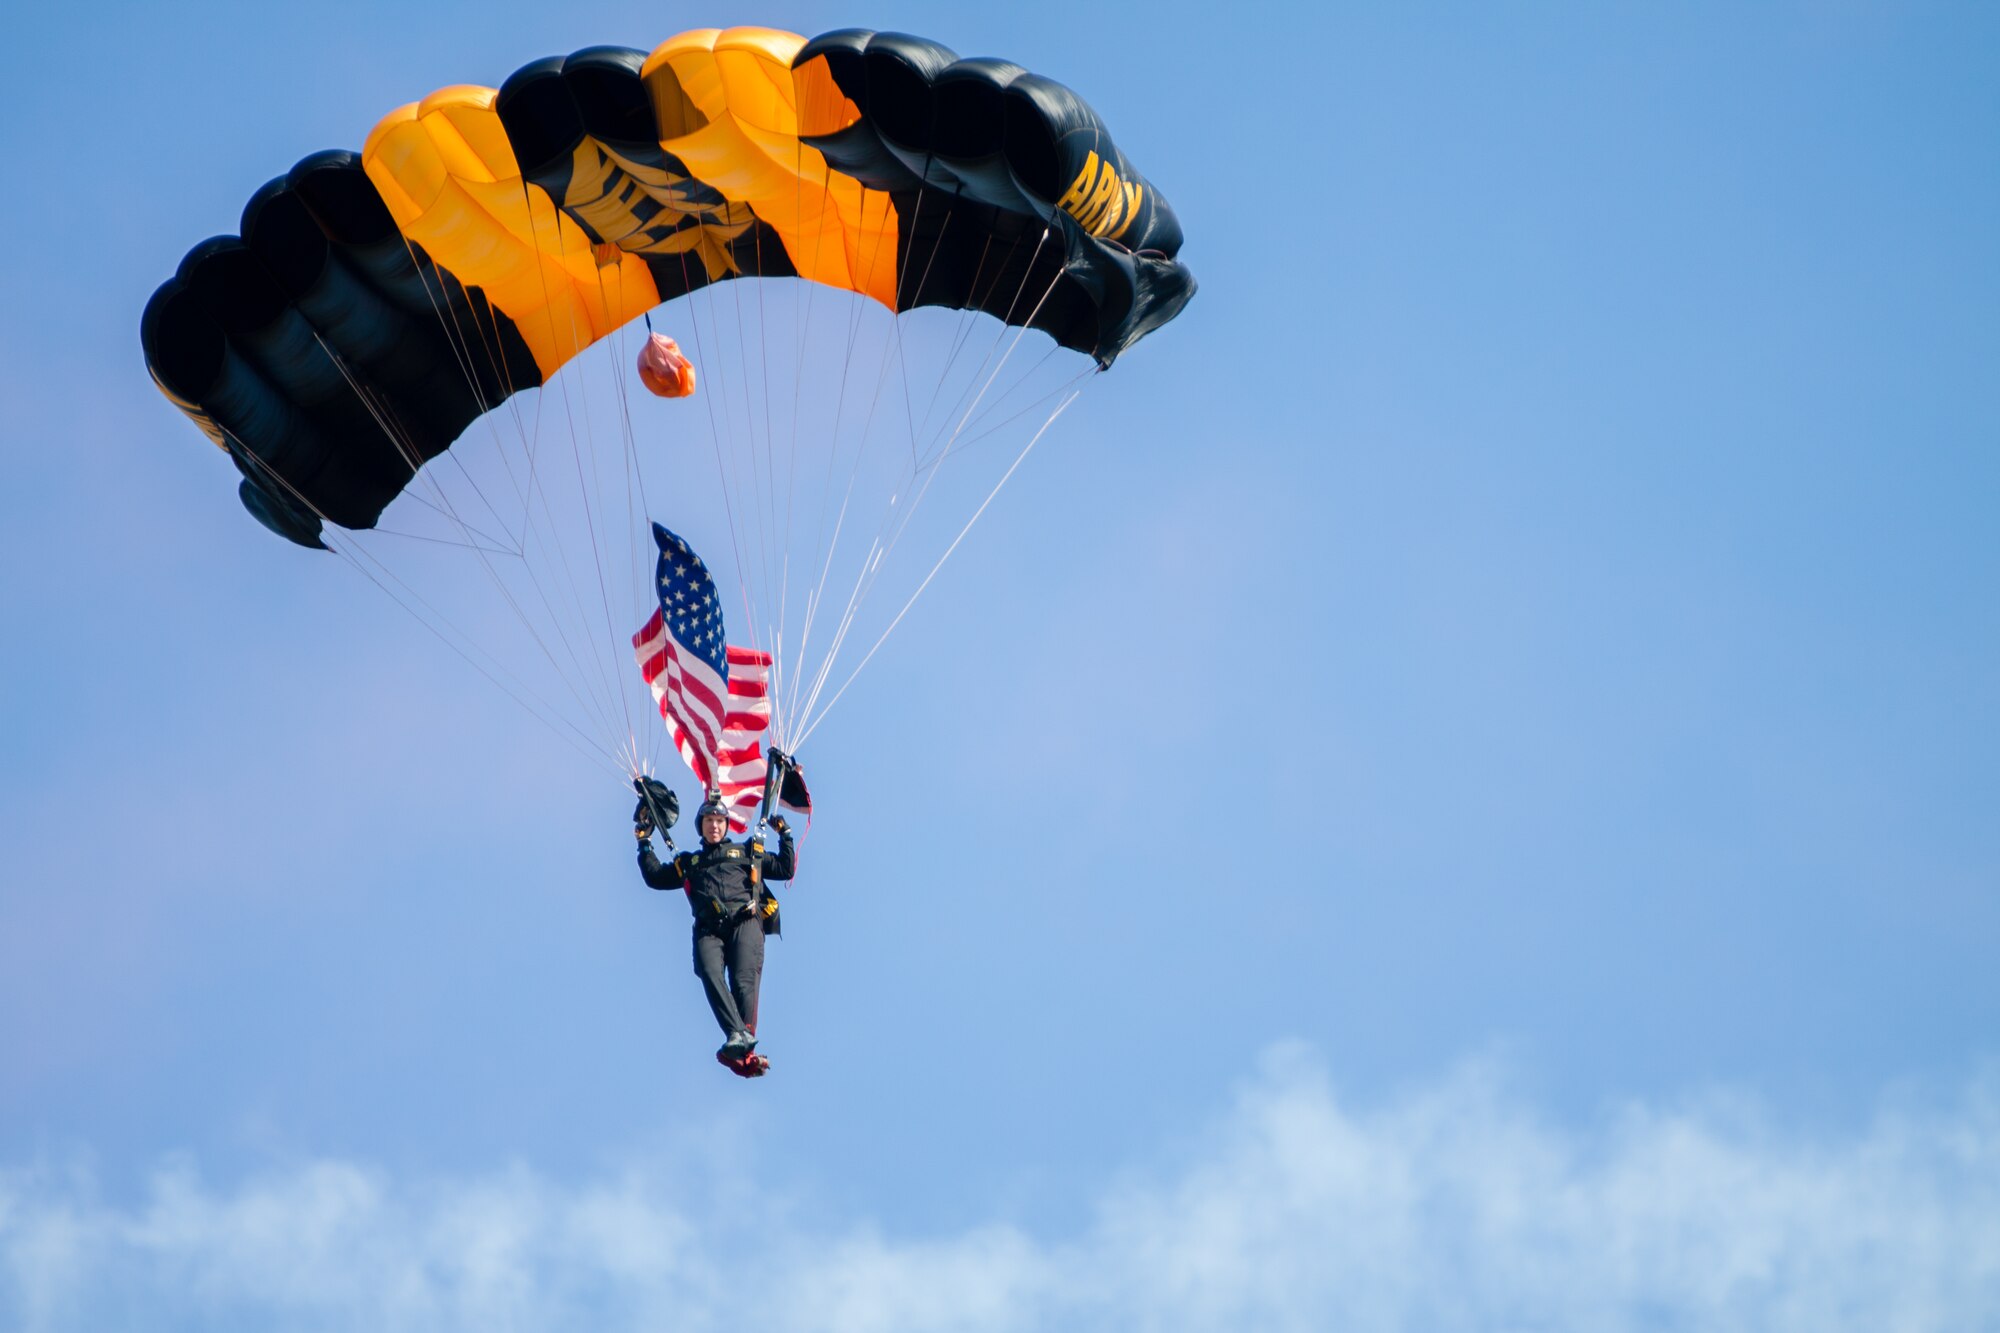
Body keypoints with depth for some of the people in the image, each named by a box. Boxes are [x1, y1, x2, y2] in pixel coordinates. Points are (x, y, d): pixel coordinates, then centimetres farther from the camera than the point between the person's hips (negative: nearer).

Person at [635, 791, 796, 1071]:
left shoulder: (747, 852, 30)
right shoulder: (689, 863, 34)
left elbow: (785, 869, 29)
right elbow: (655, 877, 34)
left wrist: (785, 835, 23)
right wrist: (644, 843, 31)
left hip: (745, 922, -1)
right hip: (709, 930, 1)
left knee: (744, 982, -25)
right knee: (711, 975, -31)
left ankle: (742, 1050, -38)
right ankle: (738, 1036, -47)